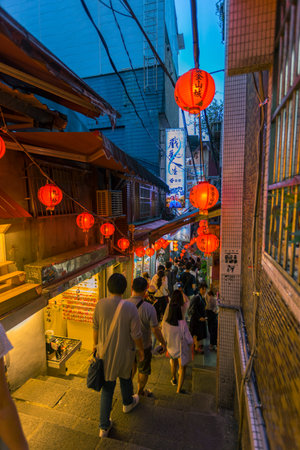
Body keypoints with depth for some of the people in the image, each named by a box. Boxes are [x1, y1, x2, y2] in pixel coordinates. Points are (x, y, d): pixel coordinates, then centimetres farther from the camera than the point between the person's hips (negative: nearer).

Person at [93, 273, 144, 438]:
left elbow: (95, 328, -3)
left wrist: (95, 344, 14)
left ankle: (104, 426, 32)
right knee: (125, 377, 28)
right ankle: (128, 403, 56)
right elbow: (136, 334, -16)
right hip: (124, 352, -1)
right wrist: (141, 350, 2)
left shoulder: (100, 304, -18)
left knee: (107, 387, 20)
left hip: (105, 352, 1)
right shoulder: (130, 308, -25)